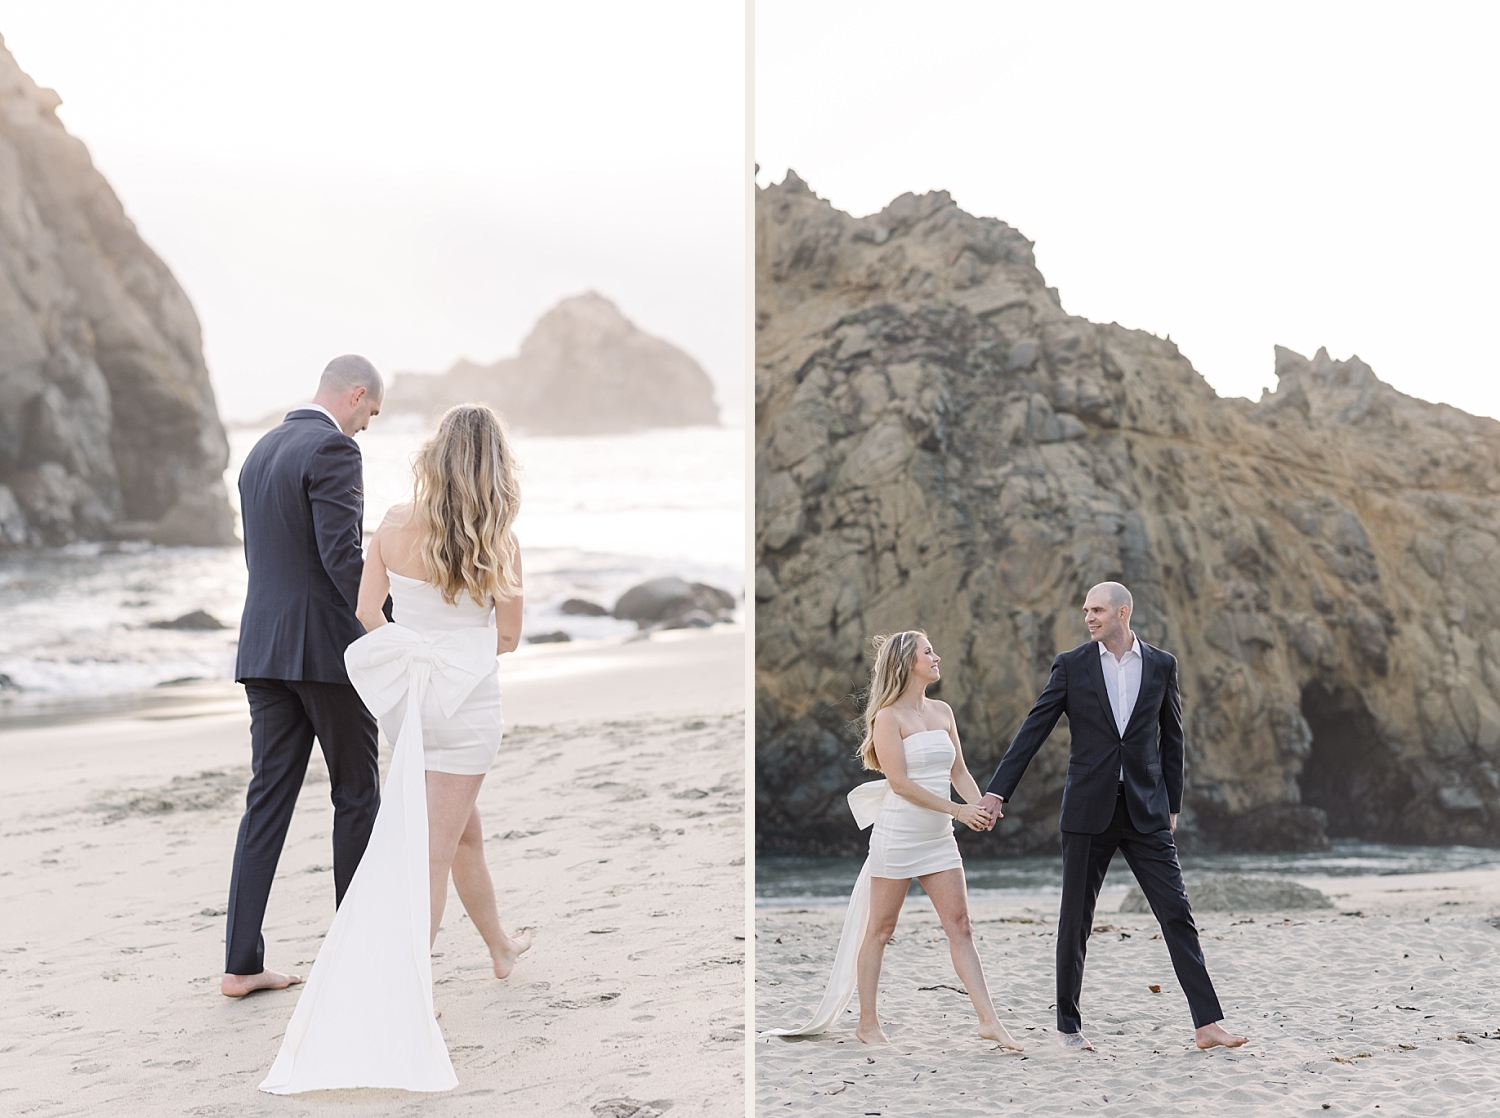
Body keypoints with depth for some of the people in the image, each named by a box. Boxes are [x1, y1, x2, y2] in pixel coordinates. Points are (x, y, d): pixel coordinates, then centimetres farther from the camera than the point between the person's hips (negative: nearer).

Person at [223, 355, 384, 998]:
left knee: (268, 800, 7)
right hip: (327, 648, -7)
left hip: (264, 651, 8)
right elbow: (342, 555, -20)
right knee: (357, 798, 6)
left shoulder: (260, 452, 16)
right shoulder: (333, 450, -11)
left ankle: (242, 964, 5)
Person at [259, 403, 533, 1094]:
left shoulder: (396, 525, -5)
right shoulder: (499, 542, -11)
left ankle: (500, 946, 41)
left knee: (464, 829, 22)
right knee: (434, 850, 2)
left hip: (406, 694, 4)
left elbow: (367, 613, -1)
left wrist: (417, 643, 11)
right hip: (468, 705, -4)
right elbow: (508, 639, -4)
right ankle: (406, 992, 1)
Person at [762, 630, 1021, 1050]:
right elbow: (900, 783, -15)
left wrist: (981, 805, -6)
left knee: (960, 927, 2)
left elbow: (958, 771, 14)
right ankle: (867, 1023, 13)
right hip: (898, 834, -6)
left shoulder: (942, 711, 11)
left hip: (939, 837, 6)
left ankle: (988, 1021, 1)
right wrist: (958, 810, -17)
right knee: (879, 930, 4)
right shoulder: (889, 716, -9)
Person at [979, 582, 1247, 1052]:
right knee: (1075, 919, 4)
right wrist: (997, 791, -6)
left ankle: (1208, 1023, -2)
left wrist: (1172, 805, 11)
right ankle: (1068, 1026, 16)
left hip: (1145, 810, 1)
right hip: (1089, 810, -1)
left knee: (1176, 911, -4)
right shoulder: (1071, 665, 1)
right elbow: (1033, 730, 0)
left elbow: (1172, 739, 12)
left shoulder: (1161, 665, 5)